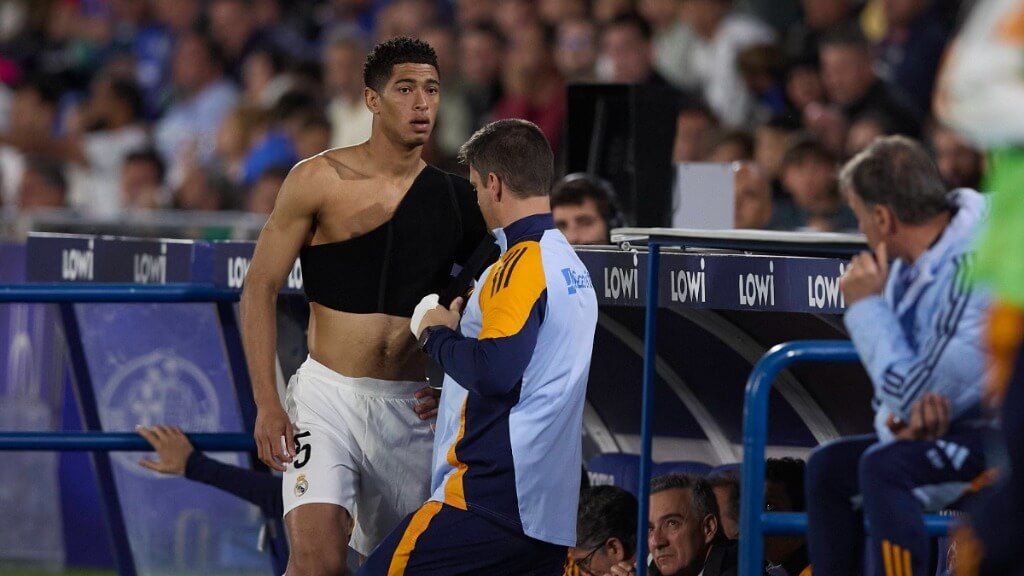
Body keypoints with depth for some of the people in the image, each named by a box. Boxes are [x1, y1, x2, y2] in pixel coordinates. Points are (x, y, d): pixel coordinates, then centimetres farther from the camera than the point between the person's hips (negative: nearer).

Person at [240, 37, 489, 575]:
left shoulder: (456, 198, 7)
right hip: (327, 395, -4)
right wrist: (266, 404, -9)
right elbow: (260, 288, -1)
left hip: (411, 410, 4)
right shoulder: (318, 180, -3)